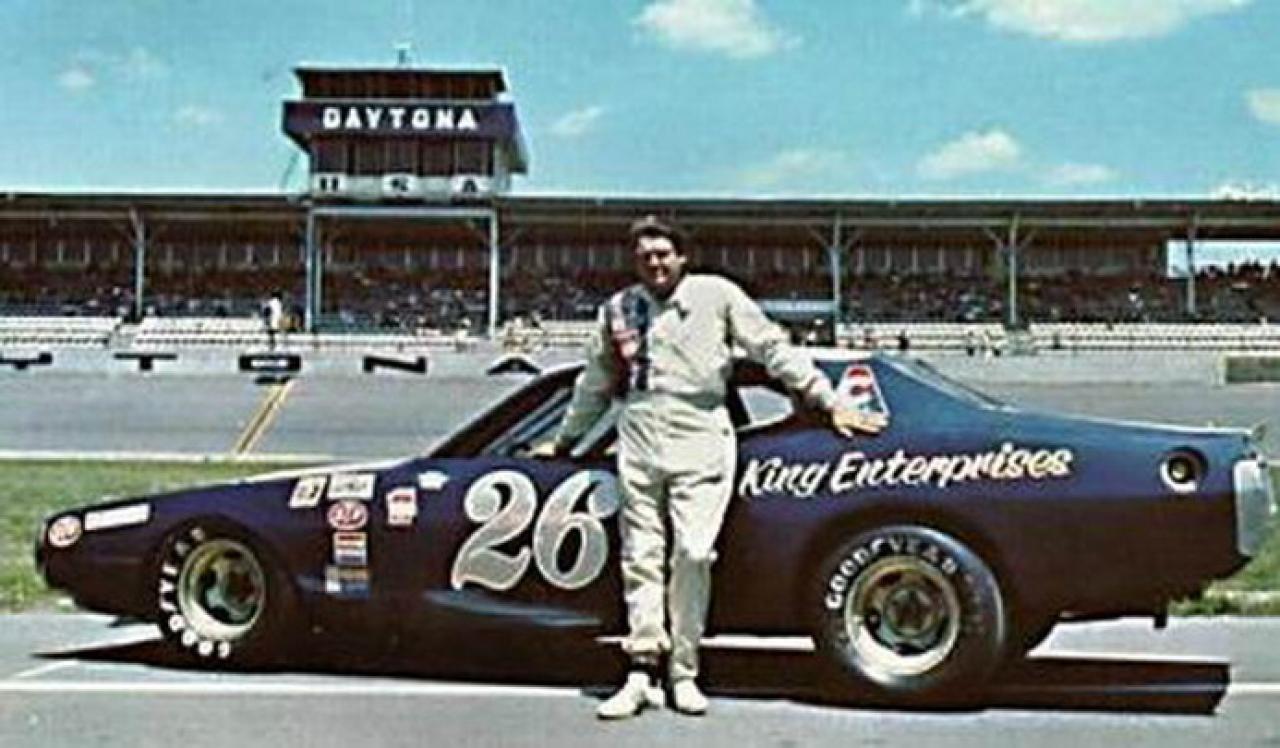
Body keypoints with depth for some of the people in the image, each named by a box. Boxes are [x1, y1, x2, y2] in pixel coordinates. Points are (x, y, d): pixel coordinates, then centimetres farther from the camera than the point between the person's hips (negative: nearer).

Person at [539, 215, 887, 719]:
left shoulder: (716, 295, 5)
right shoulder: (618, 310, 14)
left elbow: (774, 350, 6)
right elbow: (594, 384, 27)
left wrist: (829, 403, 3)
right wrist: (564, 441, 34)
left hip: (700, 443, -3)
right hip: (638, 445, 3)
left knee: (693, 555, -9)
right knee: (641, 559, 1)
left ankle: (683, 675, 1)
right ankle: (643, 673, 6)